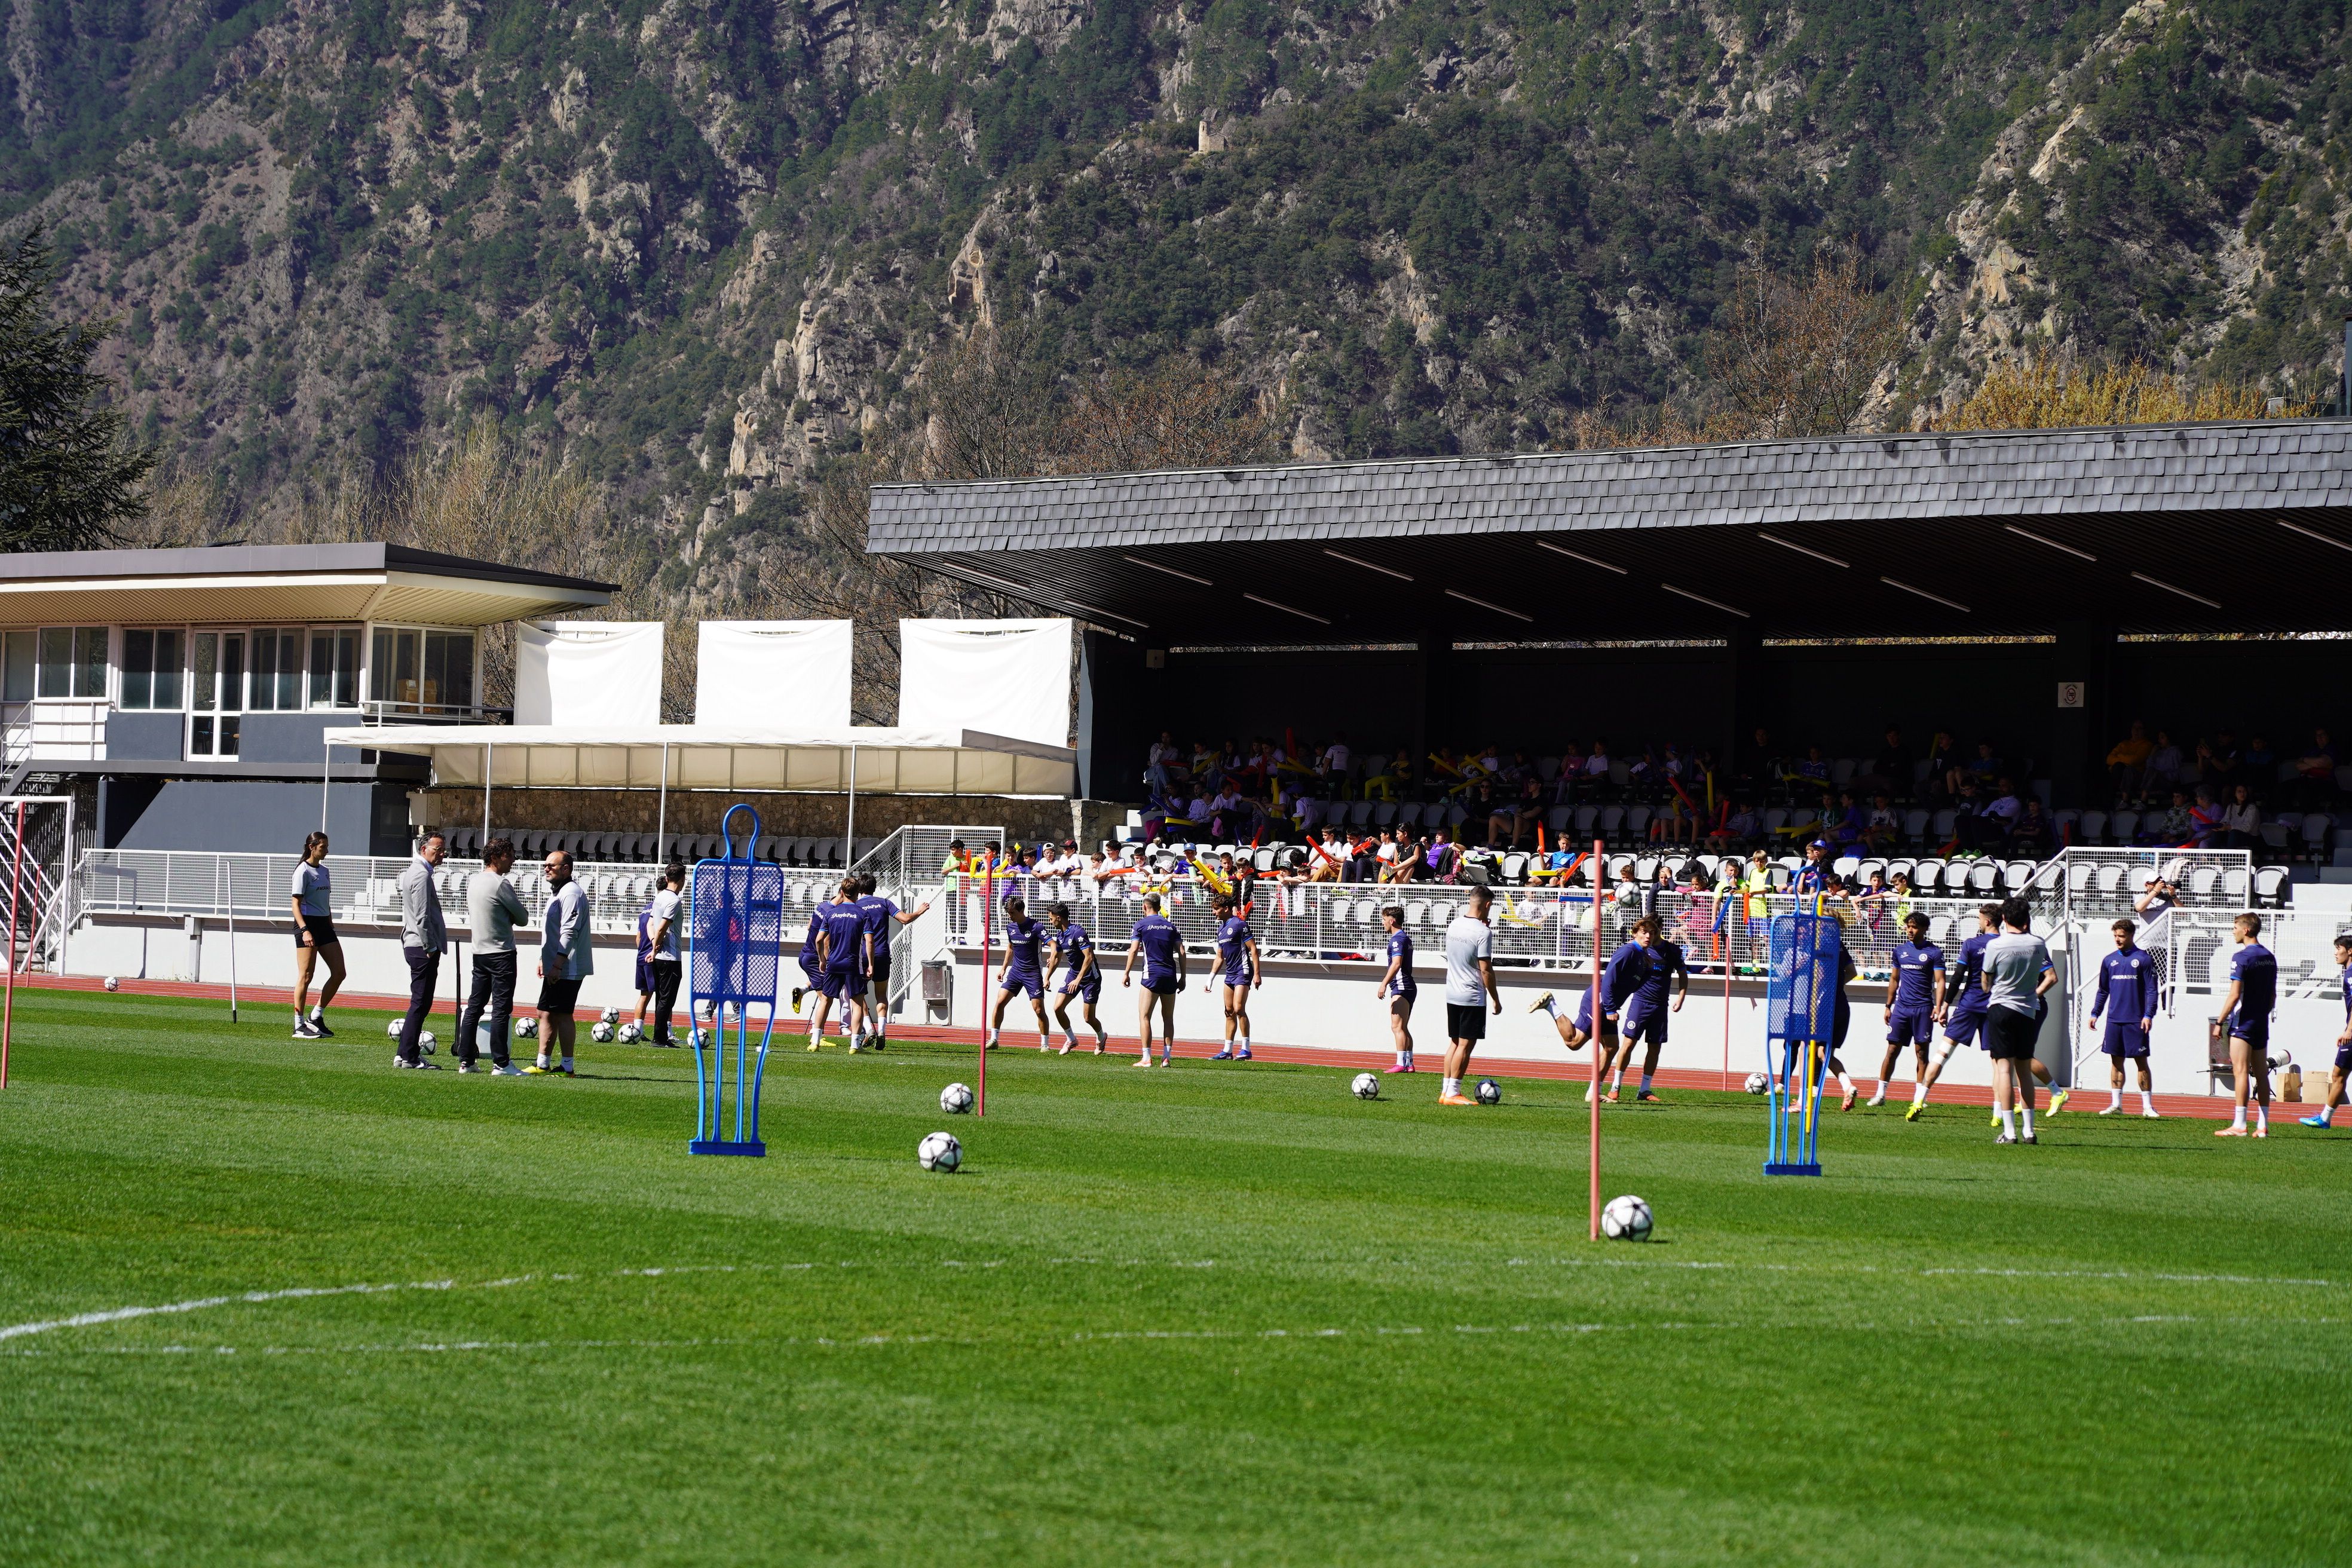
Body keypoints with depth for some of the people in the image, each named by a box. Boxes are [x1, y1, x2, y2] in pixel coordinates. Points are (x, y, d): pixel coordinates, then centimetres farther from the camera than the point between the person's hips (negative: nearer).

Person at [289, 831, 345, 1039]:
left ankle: (316, 1017, 11)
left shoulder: (324, 871, 16)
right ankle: (299, 1026, 0)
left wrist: (331, 928, 20)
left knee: (339, 973, 2)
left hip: (324, 925, 8)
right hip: (307, 923, -8)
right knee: (306, 976, -6)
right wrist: (304, 930, -24)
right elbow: (296, 905, -13)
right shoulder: (303, 871, -8)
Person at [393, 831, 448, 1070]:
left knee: (421, 1003, 14)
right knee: (420, 1003, -8)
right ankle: (408, 1056, -7)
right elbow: (422, 916, -20)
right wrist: (430, 947, -17)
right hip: (423, 947, -11)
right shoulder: (421, 875, -14)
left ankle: (407, 1053, 17)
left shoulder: (411, 871, 19)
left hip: (415, 945, 11)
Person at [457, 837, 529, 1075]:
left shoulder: (474, 881, 10)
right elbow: (523, 918, -9)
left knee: (474, 1007, 9)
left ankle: (465, 1061, 10)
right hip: (502, 953, -8)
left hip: (479, 953, 8)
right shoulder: (500, 884, -14)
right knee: (501, 1010, -6)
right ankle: (500, 1063, -7)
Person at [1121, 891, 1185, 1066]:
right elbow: (1181, 952, 9)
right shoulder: (1171, 926, 13)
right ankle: (1167, 1057, 7)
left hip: (1152, 974, -4)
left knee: (1145, 1017, -1)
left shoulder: (1141, 925, 1)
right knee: (1168, 1018, 11)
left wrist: (1126, 973, -2)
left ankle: (1146, 1058, -9)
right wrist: (1183, 977, 13)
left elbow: (1134, 950, -6)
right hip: (1171, 975, 4)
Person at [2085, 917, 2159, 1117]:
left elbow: (2151, 990, -4)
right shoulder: (2109, 960, 11)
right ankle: (2116, 1103, 10)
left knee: (2141, 1061, -1)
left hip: (2136, 1021, -4)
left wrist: (2149, 1015, -13)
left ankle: (2147, 1105, 3)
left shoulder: (2143, 959, -2)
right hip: (2114, 1019, 4)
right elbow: (2103, 991, 17)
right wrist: (2095, 1014, 11)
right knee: (2116, 1061, 5)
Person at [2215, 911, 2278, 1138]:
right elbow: (2273, 995, 16)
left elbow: (2235, 995, -16)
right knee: (2261, 1073, 9)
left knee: (2241, 1072, -9)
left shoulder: (2241, 957, -12)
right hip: (2262, 1022, 8)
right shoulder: (2269, 957, 12)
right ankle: (2263, 1125, 10)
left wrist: (2220, 1022, -11)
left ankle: (2239, 1125, -13)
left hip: (2243, 1022, -8)